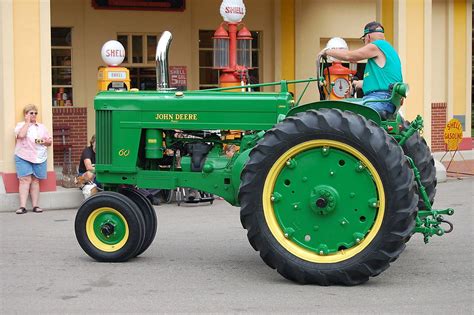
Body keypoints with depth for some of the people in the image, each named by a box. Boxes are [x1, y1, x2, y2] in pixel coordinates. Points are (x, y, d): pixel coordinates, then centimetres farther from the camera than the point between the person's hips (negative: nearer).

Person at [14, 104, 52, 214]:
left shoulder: (42, 127, 17)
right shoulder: (20, 125, 5)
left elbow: (50, 141, 17)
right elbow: (21, 135, -17)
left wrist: (45, 141, -6)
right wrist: (27, 122, -7)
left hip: (39, 157, 3)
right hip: (23, 157, -3)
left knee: (35, 180, 4)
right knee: (25, 179, -11)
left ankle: (35, 205, 4)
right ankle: (22, 206, -15)